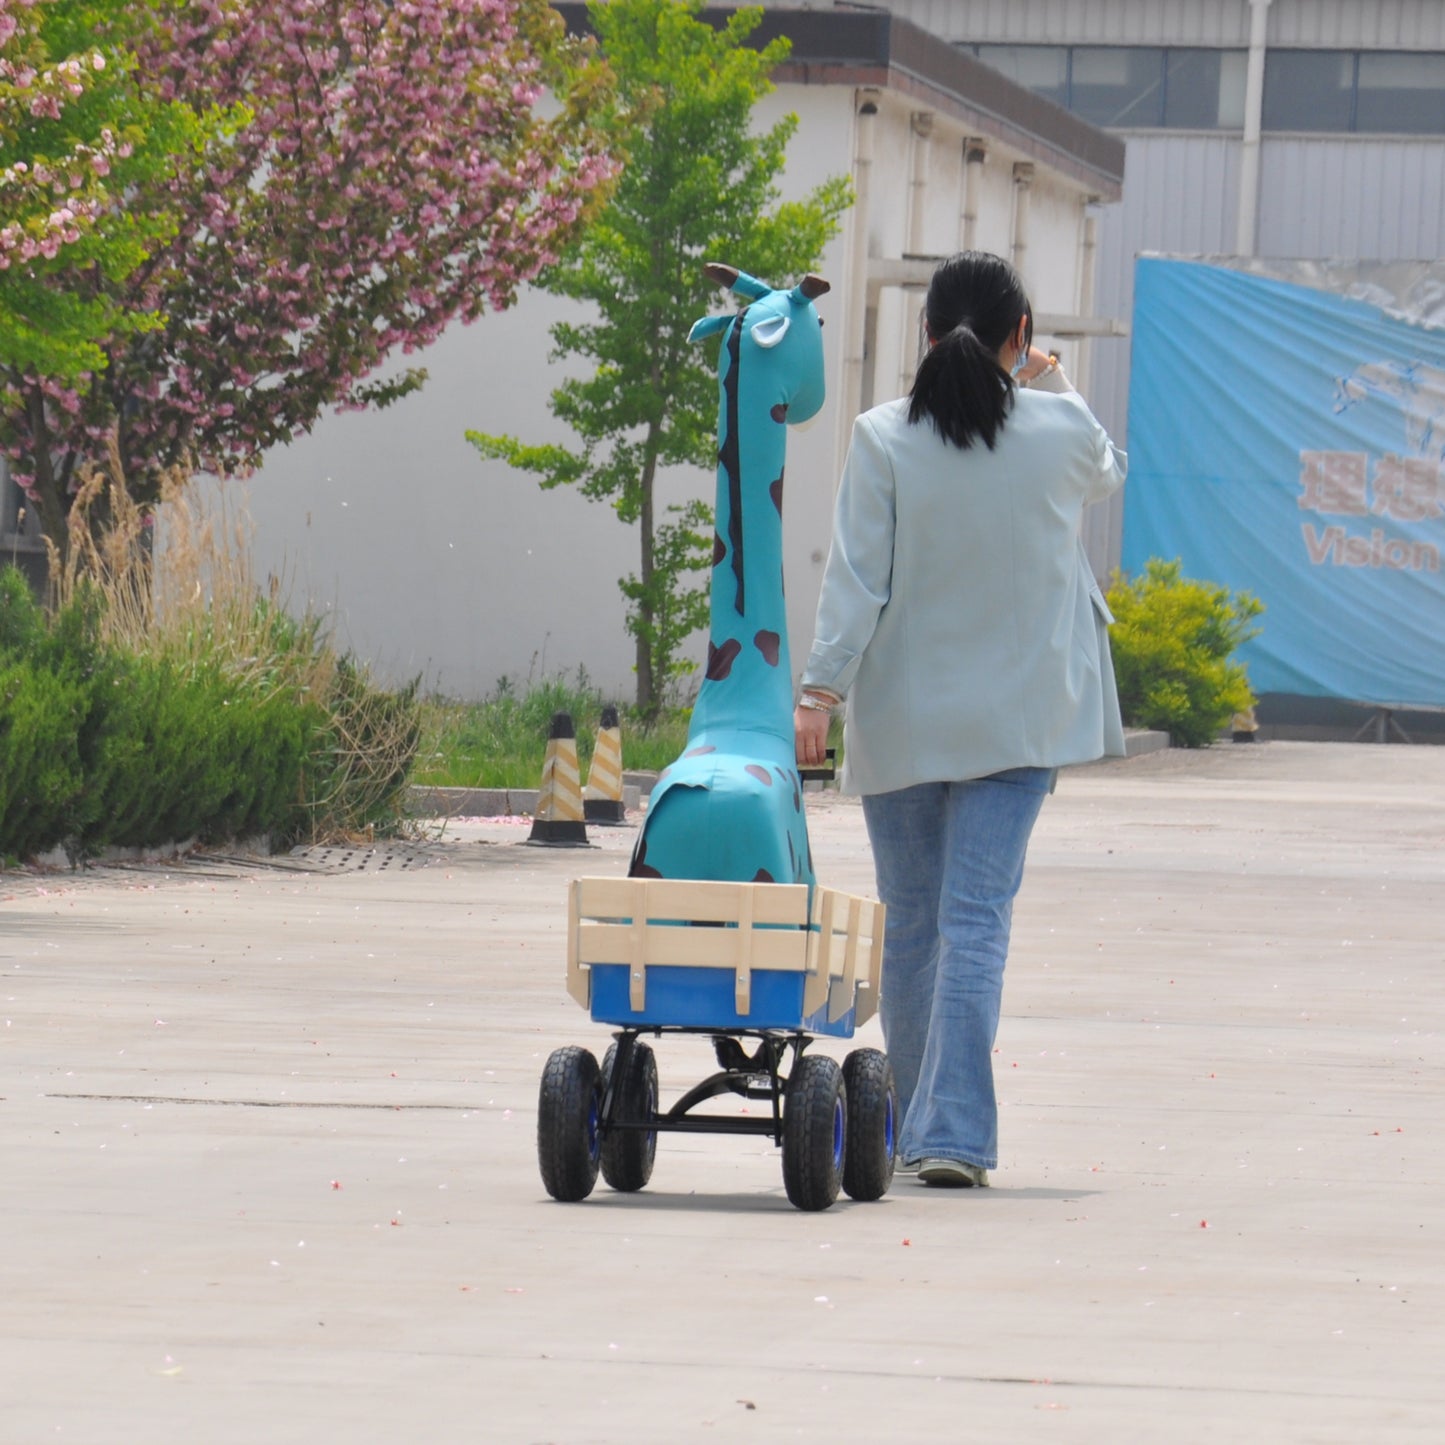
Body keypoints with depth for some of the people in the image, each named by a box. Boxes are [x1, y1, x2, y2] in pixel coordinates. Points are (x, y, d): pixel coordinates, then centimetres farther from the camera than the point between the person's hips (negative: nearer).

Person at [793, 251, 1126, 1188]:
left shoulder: (885, 439, -7)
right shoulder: (1061, 432, -5)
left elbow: (857, 576, -9)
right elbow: (1110, 475, 19)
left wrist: (822, 689, -7)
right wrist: (1053, 387, 27)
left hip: (902, 716, 0)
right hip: (1018, 715, 0)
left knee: (910, 924, 13)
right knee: (977, 921, -5)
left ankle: (913, 1127, 24)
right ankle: (953, 1135, -16)